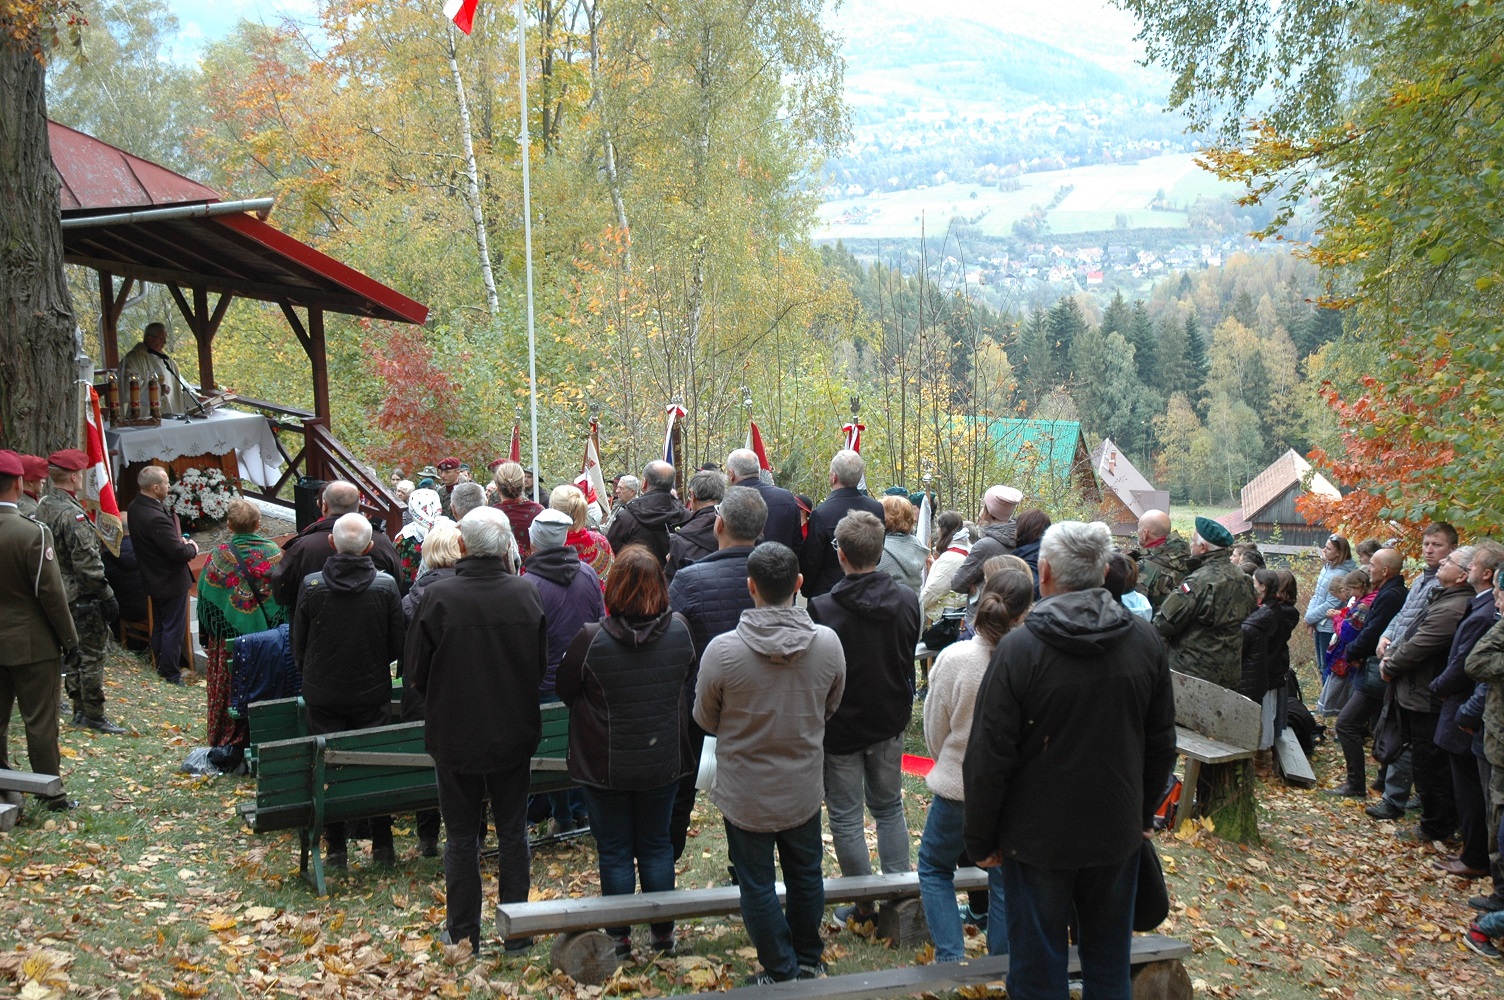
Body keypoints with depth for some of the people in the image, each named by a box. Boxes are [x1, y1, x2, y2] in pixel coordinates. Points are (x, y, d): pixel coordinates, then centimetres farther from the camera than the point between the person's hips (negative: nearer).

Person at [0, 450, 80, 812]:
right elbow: (51, 594, -16)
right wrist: (69, 639, -5)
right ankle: (52, 795, 10)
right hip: (31, 644, -5)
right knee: (40, 721, 3)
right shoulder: (33, 532, -19)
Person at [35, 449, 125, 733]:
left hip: (60, 594, 9)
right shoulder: (72, 514, -22)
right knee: (93, 655, -1)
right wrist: (107, 596, -17)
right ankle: (94, 715, 4)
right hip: (84, 598, -9)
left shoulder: (43, 507, 7)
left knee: (73, 653, 17)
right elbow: (87, 563, -24)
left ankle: (79, 709, 25)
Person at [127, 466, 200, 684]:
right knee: (173, 627, 3)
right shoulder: (156, 518, -32)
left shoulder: (135, 507, -1)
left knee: (159, 624, 21)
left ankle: (161, 665, 33)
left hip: (153, 579, 9)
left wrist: (179, 541, 2)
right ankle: (171, 673, 11)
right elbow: (179, 553, -29)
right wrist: (192, 548, -9)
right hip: (172, 581, -9)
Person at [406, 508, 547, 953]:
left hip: (455, 736, -2)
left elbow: (415, 671, -8)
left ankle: (463, 934, 22)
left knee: (461, 836, 12)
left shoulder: (440, 597, -18)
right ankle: (518, 933, 22)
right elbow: (542, 666, 3)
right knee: (513, 833, 14)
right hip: (514, 734, 2)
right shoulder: (526, 594, -10)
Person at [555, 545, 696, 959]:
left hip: (606, 765, -3)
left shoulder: (591, 640, -22)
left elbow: (565, 690, -7)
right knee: (656, 845, 18)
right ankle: (663, 933, 29)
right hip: (663, 762, 3)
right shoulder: (680, 631, -12)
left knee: (615, 851, 12)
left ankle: (619, 938, 23)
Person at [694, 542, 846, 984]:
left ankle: (782, 973, 26)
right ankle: (809, 961, 39)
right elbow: (831, 708, 2)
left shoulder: (722, 650, -25)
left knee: (757, 885, 14)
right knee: (806, 875, 23)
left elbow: (705, 719, -8)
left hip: (746, 794, -3)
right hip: (803, 789, 3)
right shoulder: (827, 642, -16)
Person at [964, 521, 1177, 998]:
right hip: (1118, 833, 4)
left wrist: (981, 839, -4)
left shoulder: (1018, 648, -19)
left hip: (1039, 837, -4)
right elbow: (1162, 743, 5)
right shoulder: (1146, 641, -5)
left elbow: (989, 758, -16)